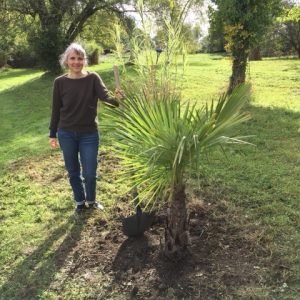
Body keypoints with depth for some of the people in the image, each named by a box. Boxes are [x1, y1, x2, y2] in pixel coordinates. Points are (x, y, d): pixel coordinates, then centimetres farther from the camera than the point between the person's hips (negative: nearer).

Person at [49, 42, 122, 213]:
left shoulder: (93, 78, -7)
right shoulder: (60, 82, -4)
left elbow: (105, 96, -22)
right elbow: (56, 109, 2)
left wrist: (117, 99, -45)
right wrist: (53, 134, 5)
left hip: (89, 134, -1)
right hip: (66, 134, 1)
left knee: (90, 172, 4)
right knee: (73, 171, 13)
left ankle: (91, 200, 33)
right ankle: (80, 201, 36)